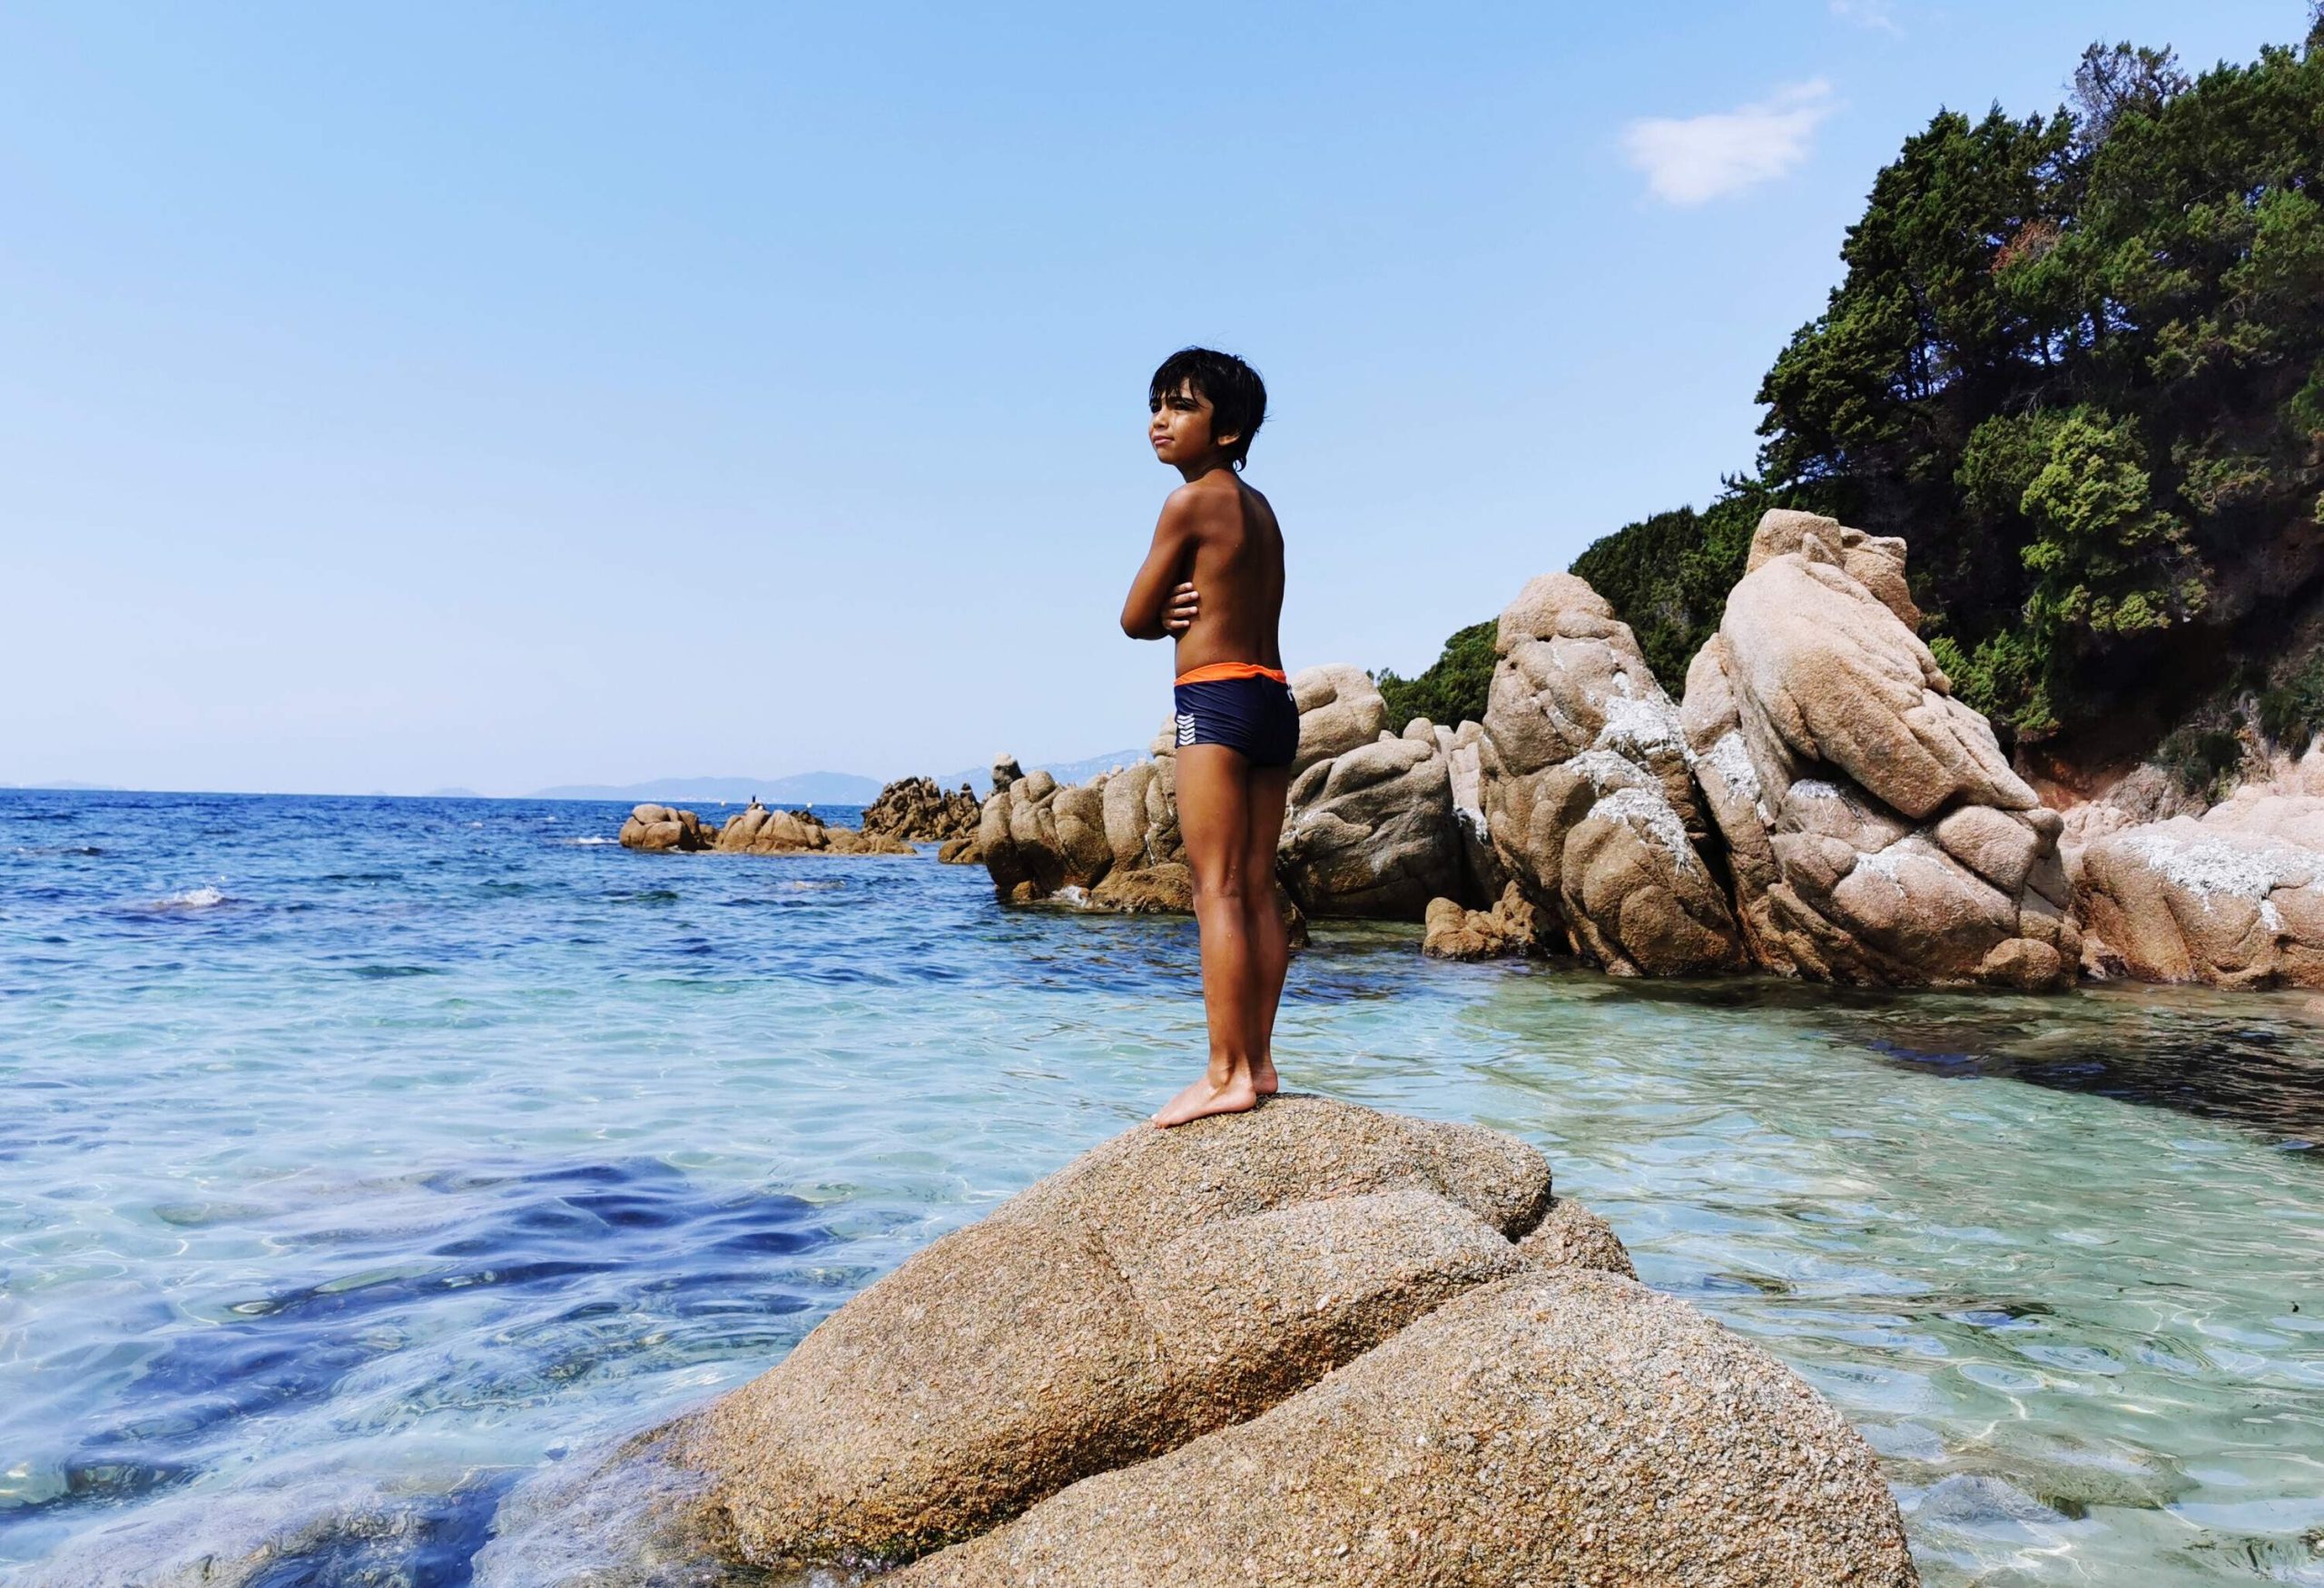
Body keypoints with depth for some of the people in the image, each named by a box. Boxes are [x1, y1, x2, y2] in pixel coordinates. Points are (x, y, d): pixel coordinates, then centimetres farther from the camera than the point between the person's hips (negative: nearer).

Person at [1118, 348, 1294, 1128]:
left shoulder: (1191, 501, -6)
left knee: (1218, 889, -10)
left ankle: (1227, 1072, -12)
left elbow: (1135, 619, -3)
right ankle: (1257, 1061, 9)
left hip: (1216, 698, -9)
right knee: (1256, 891, 7)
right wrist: (1186, 612, 0)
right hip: (1274, 693, 9)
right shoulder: (1259, 507, 18)